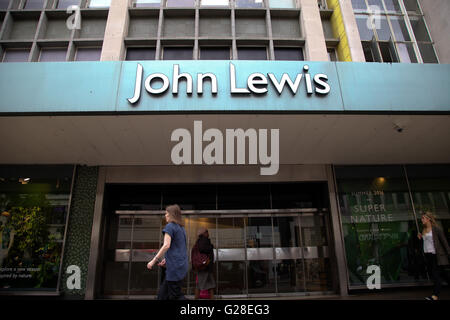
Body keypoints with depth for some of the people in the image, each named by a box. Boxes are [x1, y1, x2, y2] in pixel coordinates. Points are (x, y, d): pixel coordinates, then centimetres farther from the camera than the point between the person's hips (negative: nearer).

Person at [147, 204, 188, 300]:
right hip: (182, 264, 9)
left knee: (175, 296, -1)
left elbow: (166, 245, -19)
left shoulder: (170, 226, -9)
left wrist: (154, 260, -14)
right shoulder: (181, 228, 16)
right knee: (162, 293, 14)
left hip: (175, 266, -9)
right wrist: (166, 259, 21)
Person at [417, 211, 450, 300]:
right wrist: (420, 237, 1)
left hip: (436, 255, -8)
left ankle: (435, 296, -9)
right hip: (427, 255, 8)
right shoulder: (424, 230, 11)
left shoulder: (436, 229, -10)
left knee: (436, 274, -8)